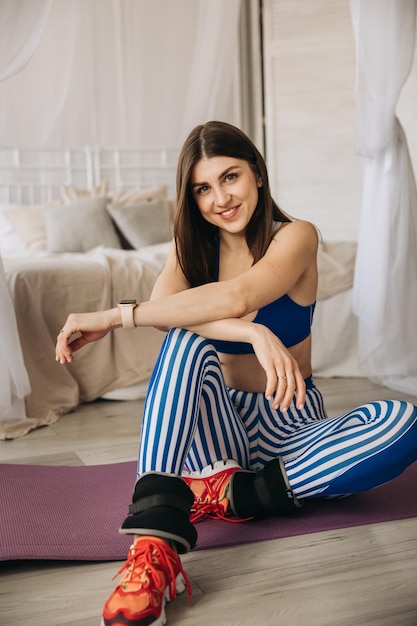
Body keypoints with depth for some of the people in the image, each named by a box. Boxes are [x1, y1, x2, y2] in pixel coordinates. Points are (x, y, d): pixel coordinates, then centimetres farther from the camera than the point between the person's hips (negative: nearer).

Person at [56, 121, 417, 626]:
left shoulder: (295, 236, -8)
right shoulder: (190, 244, 3)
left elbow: (237, 297, -29)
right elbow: (164, 305, -21)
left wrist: (114, 316, -30)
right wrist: (254, 334, -38)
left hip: (287, 423, -1)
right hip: (214, 427, 1)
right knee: (187, 337, -30)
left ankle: (232, 493, -28)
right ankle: (154, 545, -44)